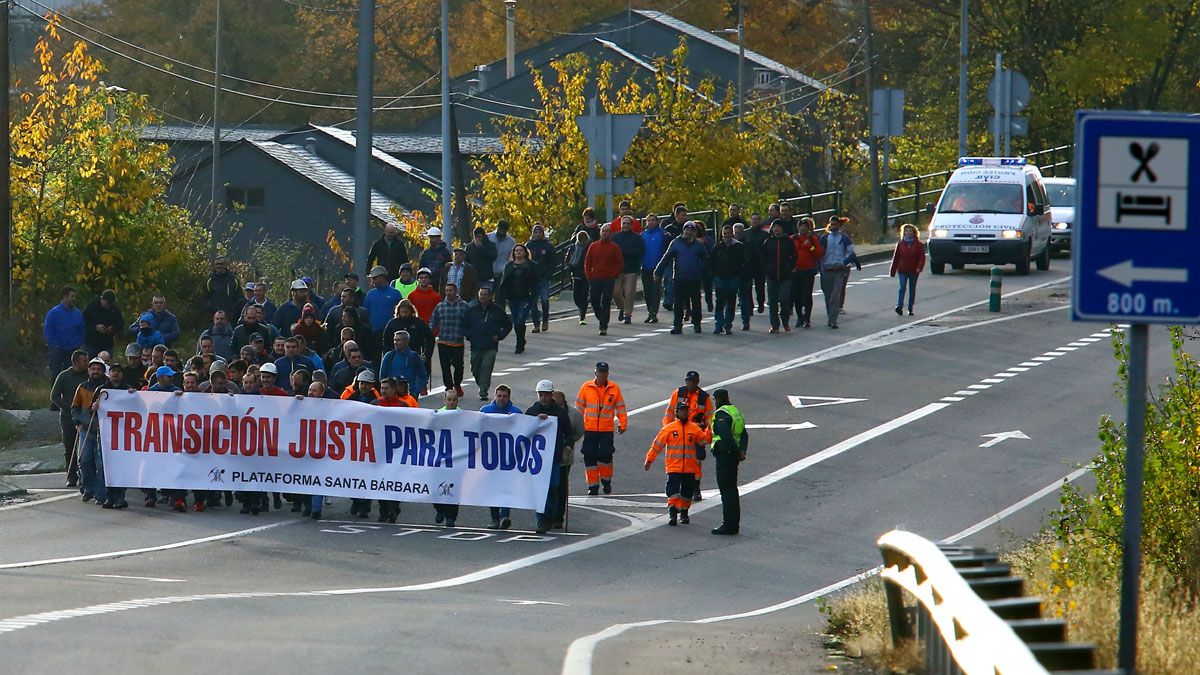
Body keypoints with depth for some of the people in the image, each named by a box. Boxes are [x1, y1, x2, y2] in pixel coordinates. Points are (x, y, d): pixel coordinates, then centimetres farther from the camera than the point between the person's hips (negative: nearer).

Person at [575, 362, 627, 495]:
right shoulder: (586, 387, 2)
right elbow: (579, 407, 8)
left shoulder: (614, 389, 2)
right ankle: (593, 485, 11)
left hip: (607, 430, -1)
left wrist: (623, 424, 7)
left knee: (605, 454, -6)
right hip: (589, 429, 1)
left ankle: (606, 481, 18)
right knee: (590, 457, 1)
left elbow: (620, 407, 9)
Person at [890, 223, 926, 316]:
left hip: (913, 271, 0)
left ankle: (910, 309, 14)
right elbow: (895, 258, 8)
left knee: (912, 289, 7)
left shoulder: (918, 244, 2)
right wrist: (893, 271, 6)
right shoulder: (900, 244, 5)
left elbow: (922, 257, -2)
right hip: (902, 270, 0)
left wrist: (919, 267, -18)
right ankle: (899, 305, -23)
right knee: (902, 288, -15)